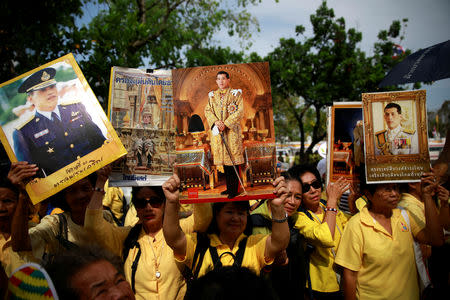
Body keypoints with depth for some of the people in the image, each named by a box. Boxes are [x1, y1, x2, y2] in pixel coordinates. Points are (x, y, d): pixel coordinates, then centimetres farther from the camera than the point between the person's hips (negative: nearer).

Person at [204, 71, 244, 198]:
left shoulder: (236, 93, 1)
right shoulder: (212, 95, 14)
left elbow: (239, 111, -7)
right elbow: (208, 110, 8)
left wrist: (226, 123, -15)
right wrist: (216, 122, -11)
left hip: (232, 130, -4)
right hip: (217, 131, 4)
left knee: (233, 159, -5)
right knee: (223, 159, 7)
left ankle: (234, 189, 1)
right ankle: (229, 187, 17)